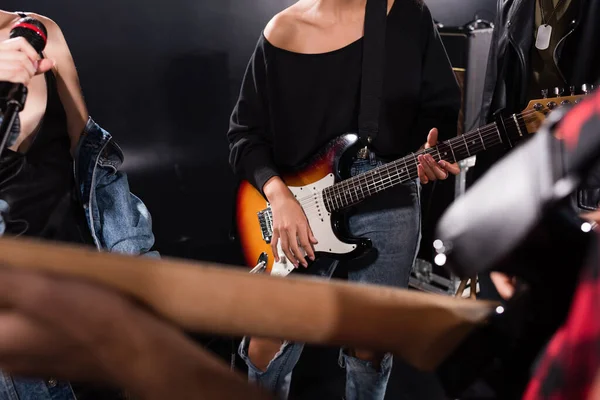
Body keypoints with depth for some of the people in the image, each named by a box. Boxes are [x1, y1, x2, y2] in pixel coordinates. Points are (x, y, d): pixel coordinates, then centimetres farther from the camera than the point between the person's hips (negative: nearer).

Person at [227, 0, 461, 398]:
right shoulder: (282, 32, -2)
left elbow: (440, 104, 6)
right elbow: (245, 131, 0)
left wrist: (431, 152, -16)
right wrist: (279, 194, -15)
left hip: (389, 200, 1)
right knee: (267, 342, 5)